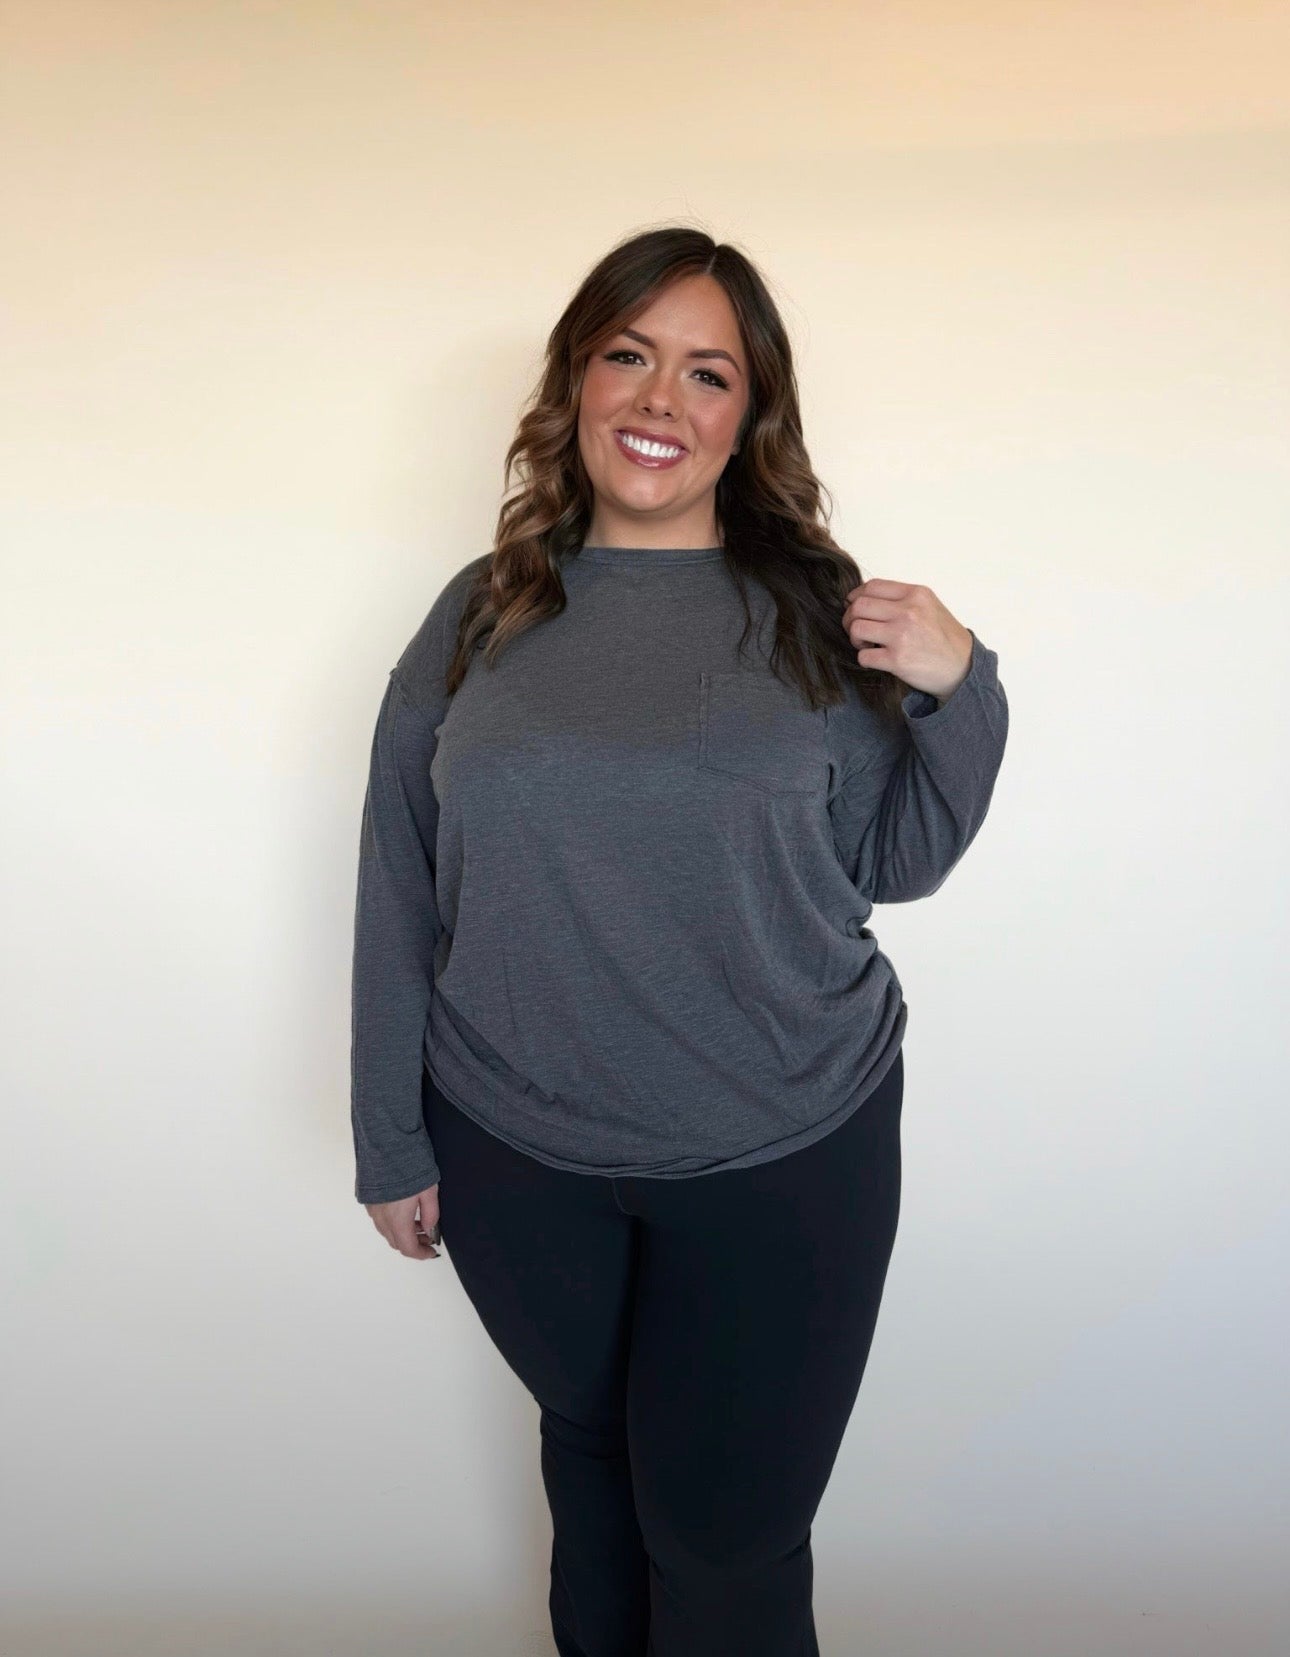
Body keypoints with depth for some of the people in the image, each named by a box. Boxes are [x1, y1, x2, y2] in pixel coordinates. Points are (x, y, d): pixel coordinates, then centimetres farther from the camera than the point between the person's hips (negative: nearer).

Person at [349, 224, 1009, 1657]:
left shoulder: (814, 612, -5)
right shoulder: (483, 616, -3)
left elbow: (890, 864, 0)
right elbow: (402, 900, 0)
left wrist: (959, 692, -17)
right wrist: (392, 1146, 3)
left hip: (784, 1162, -2)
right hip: (514, 1156, 2)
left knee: (728, 1534, 11)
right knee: (588, 1436, 26)